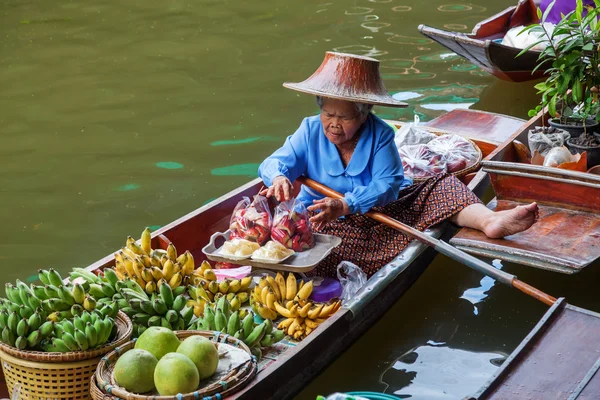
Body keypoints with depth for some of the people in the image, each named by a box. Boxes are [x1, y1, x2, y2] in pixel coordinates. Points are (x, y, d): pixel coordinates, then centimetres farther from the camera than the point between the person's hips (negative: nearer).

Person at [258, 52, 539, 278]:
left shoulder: (379, 134, -6)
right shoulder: (310, 131, -1)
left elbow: (387, 186, -17)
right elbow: (275, 162, -9)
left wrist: (345, 205, -33)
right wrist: (279, 177, -36)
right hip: (330, 226, -1)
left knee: (441, 185, -16)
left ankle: (489, 221, -39)